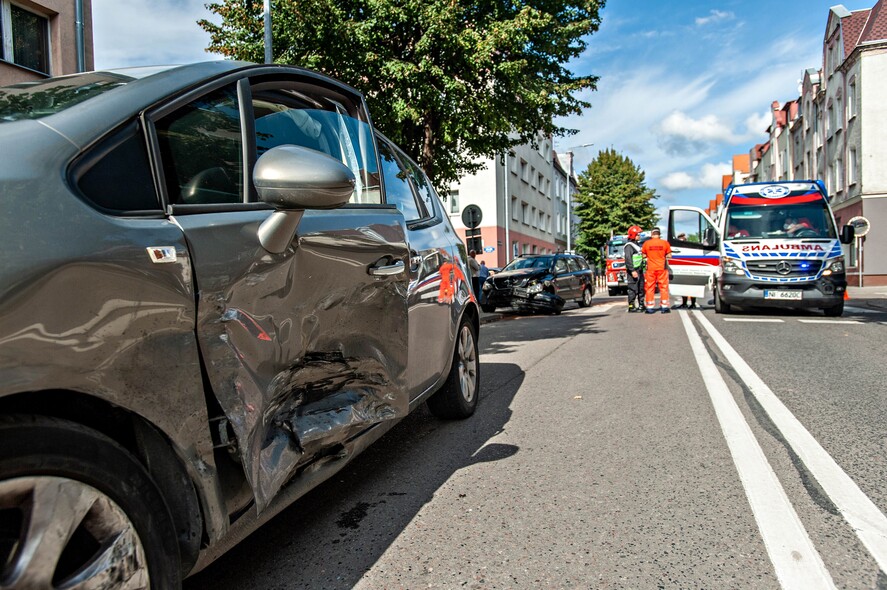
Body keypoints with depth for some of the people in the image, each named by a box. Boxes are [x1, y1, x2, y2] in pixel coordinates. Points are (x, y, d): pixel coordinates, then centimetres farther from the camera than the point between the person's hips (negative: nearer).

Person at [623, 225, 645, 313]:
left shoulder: (637, 245, 20)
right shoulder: (629, 246, -12)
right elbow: (628, 259, -20)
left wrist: (642, 269, 25)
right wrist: (632, 271, -25)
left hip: (639, 270, 10)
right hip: (633, 271, -10)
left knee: (641, 289, 14)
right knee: (633, 289, -9)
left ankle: (641, 305, 22)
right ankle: (631, 307, -6)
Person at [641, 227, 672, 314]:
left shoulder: (646, 243, -4)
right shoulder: (665, 243, -5)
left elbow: (643, 255, 4)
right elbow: (669, 256, 0)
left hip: (651, 269, 0)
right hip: (662, 268, 0)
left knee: (650, 288, 7)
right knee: (663, 288, 7)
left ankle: (650, 307, 8)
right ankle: (664, 307, 7)